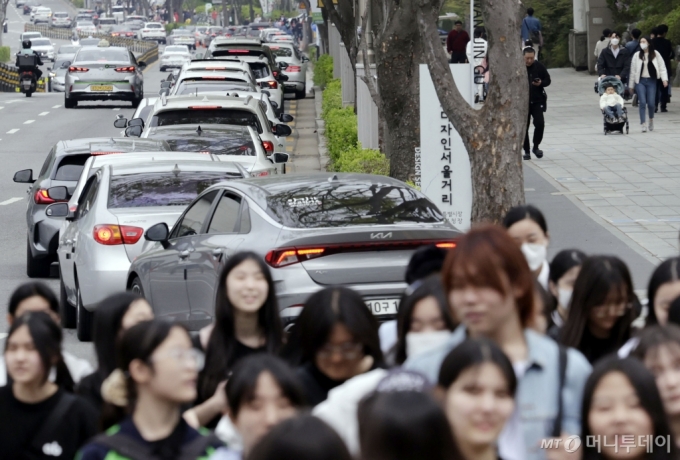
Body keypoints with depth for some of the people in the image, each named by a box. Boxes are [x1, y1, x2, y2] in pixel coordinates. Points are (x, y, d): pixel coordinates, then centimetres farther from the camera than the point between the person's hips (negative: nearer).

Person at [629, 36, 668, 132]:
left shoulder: (655, 54, 2)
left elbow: (662, 67, 0)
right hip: (640, 81, 0)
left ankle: (651, 119, 28)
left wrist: (664, 78, -14)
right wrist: (631, 85, 8)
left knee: (651, 103, -2)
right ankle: (643, 124, -10)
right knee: (642, 102, -11)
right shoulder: (637, 55, 4)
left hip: (651, 81, 0)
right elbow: (633, 71, 7)